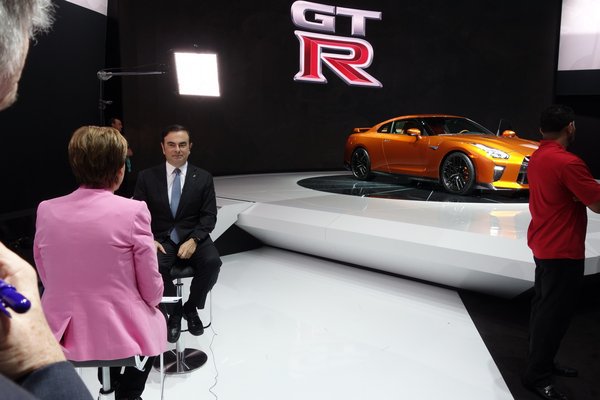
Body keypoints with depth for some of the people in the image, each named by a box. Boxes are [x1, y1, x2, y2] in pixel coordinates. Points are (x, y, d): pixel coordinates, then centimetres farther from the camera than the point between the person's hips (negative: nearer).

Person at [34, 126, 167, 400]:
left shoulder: (46, 210, -4)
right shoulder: (133, 211, -17)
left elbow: (47, 278, 7)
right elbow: (152, 290, -9)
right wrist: (152, 301, 13)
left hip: (63, 335, 4)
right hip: (121, 335, -4)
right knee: (153, 319, 30)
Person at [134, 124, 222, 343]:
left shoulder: (203, 178, 4)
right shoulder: (146, 177, 4)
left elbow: (209, 216, 1)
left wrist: (194, 240, -17)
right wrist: (149, 240, -16)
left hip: (193, 238, 1)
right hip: (161, 239, 0)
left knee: (212, 262, -30)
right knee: (154, 266, -33)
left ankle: (191, 308, -1)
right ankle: (174, 311, -4)